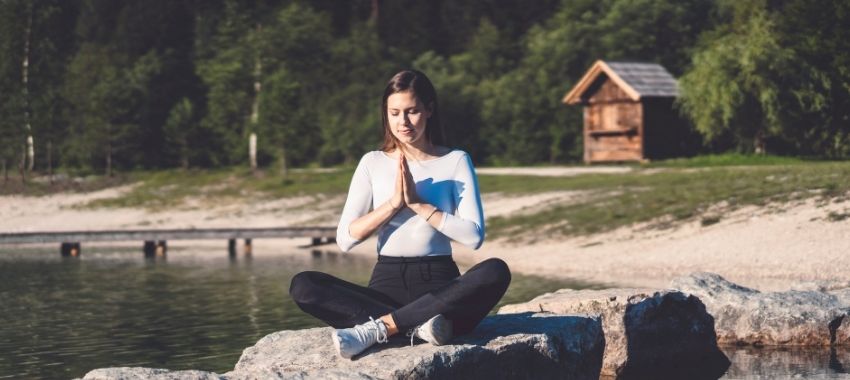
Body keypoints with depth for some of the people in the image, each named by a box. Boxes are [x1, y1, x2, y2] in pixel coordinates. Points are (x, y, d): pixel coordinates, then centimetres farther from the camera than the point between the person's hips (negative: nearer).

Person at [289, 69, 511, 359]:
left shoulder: (455, 161, 5)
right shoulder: (373, 163, 10)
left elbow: (474, 236, -8)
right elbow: (345, 239, 0)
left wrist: (418, 203, -11)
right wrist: (394, 203, -10)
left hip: (439, 284, -1)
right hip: (387, 283, 1)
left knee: (495, 271, -34)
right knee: (303, 286, -23)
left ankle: (378, 327, -35)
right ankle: (417, 325, -34)